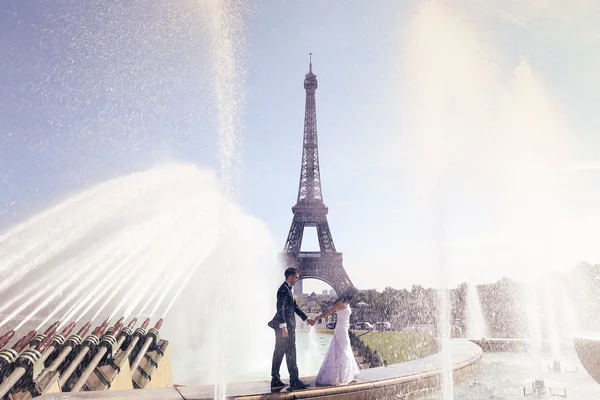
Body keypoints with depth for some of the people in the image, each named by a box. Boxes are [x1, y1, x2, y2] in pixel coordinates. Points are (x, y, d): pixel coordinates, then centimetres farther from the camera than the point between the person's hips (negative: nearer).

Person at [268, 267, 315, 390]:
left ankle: (275, 380, 17)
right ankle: (294, 381, -1)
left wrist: (307, 318, 23)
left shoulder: (287, 289, 18)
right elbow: (280, 308, -20)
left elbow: (295, 307, 22)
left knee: (279, 352, 11)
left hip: (285, 326, 10)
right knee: (290, 352, -5)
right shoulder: (284, 289, -14)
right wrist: (283, 326, -24)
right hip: (285, 325, -10)